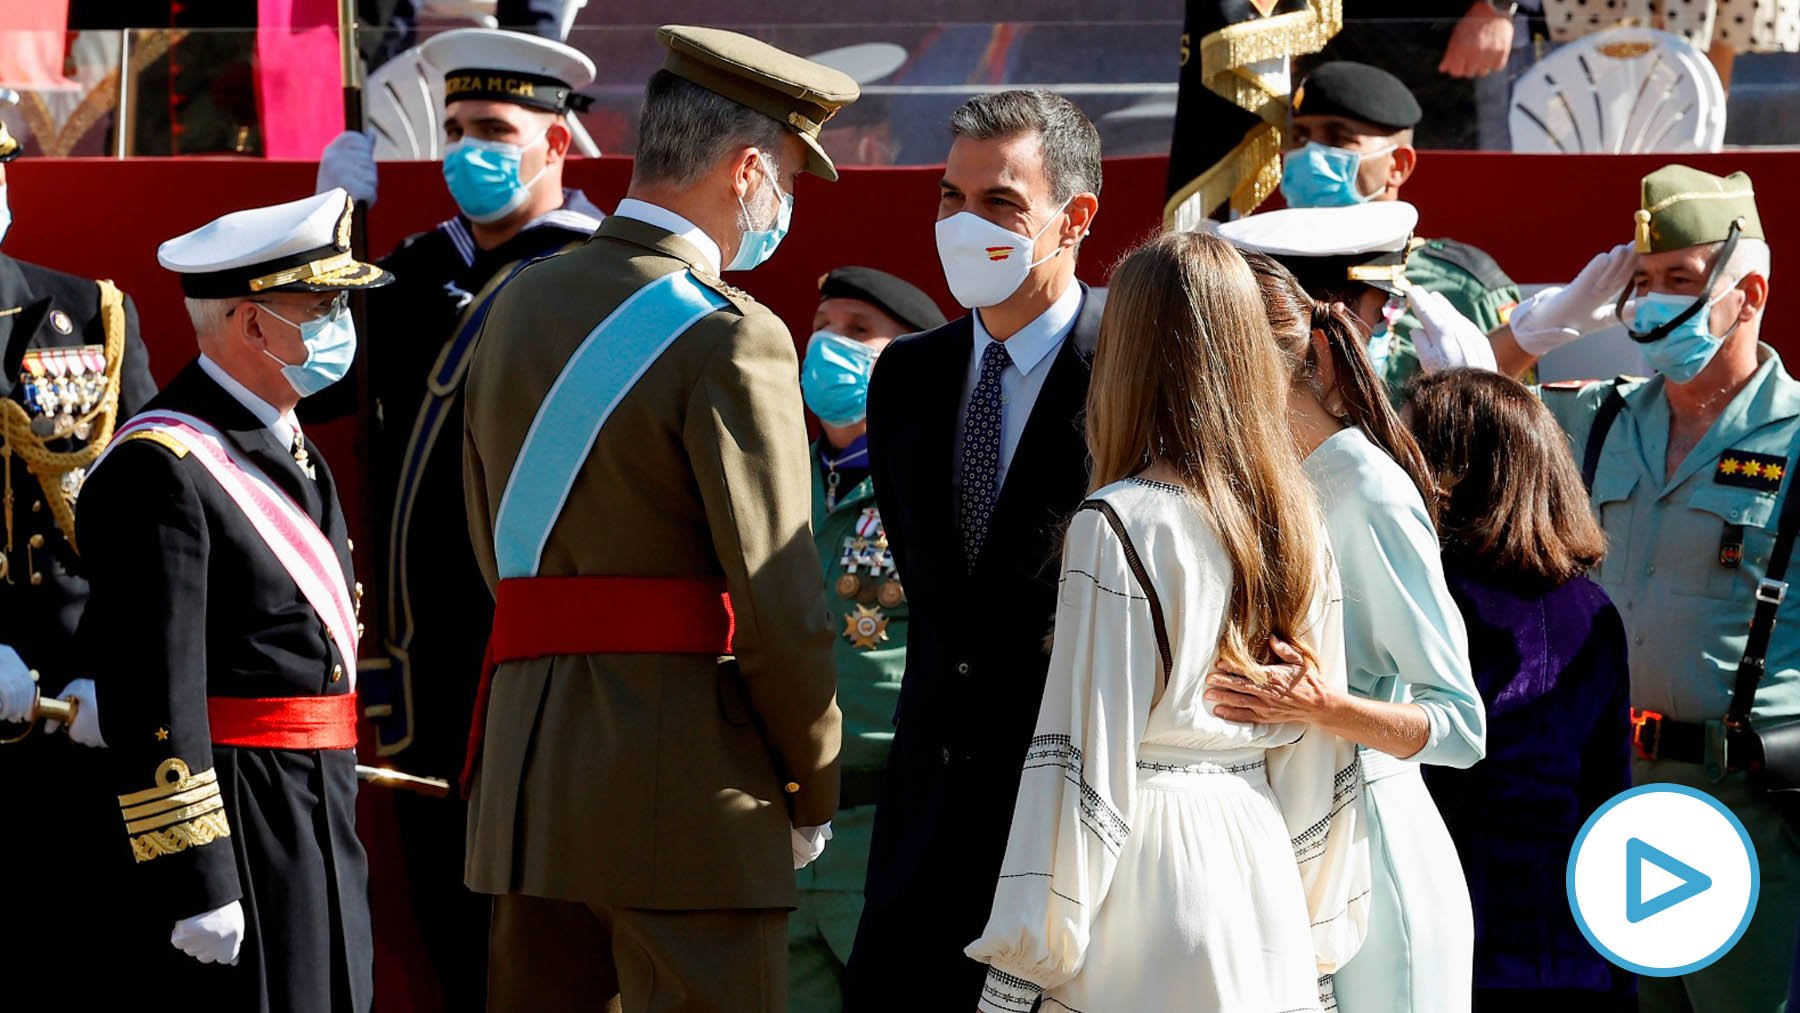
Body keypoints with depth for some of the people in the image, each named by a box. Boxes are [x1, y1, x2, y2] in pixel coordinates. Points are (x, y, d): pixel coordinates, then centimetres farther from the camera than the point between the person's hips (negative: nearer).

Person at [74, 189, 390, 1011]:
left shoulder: (291, 450, 17)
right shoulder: (160, 468, -14)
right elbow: (151, 700, -19)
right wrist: (195, 884, -22)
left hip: (319, 822, 9)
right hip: (234, 834, -9)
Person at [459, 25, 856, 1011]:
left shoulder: (519, 307, 13)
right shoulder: (727, 339, -12)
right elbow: (778, 603, -13)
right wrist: (812, 793, 0)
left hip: (524, 779, 8)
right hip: (687, 784, -8)